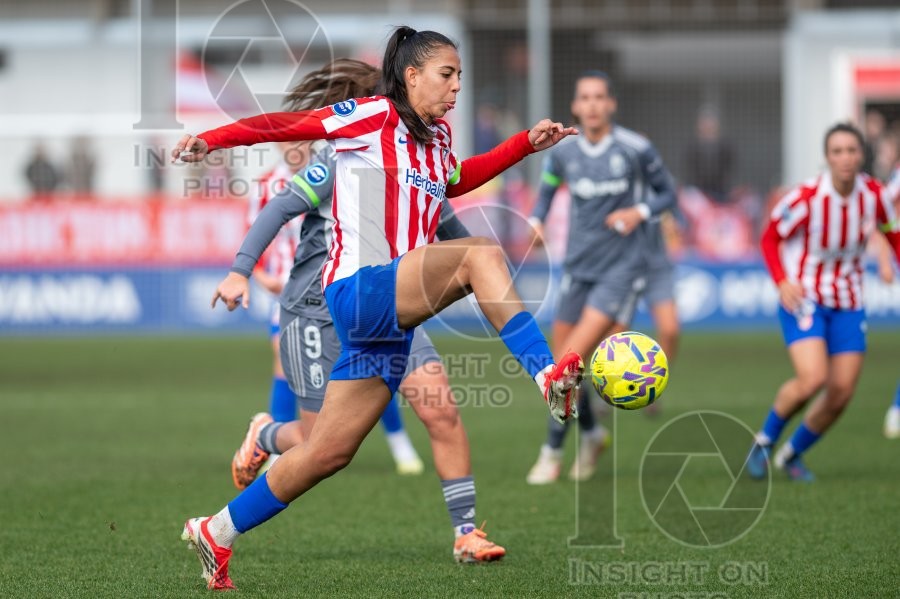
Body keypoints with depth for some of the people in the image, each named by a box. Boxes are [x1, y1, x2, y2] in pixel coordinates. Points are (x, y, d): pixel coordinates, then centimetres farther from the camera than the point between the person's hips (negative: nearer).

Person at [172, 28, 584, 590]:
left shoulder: (438, 137, 18)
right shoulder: (372, 117, -5)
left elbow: (454, 180, 39)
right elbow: (286, 124, -6)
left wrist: (526, 144, 32)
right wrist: (211, 139, -18)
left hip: (392, 319, 8)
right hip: (358, 289, -8)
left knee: (330, 452, 8)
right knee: (481, 254, -27)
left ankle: (215, 534, 19)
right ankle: (548, 374, -34)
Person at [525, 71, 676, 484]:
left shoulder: (636, 149, -9)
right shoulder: (562, 152, 0)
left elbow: (667, 193, 3)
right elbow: (547, 188, 17)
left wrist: (640, 211, -16)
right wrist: (536, 221, -3)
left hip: (625, 264, -4)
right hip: (579, 264, 4)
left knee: (575, 356, -15)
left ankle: (552, 450, -2)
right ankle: (591, 434, 32)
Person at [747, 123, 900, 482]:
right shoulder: (806, 198, -19)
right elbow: (770, 238, -6)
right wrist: (782, 282, -20)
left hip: (848, 303, 5)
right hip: (803, 298, -5)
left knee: (841, 392, 0)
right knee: (812, 378, -23)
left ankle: (793, 453, 24)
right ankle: (765, 440, 4)